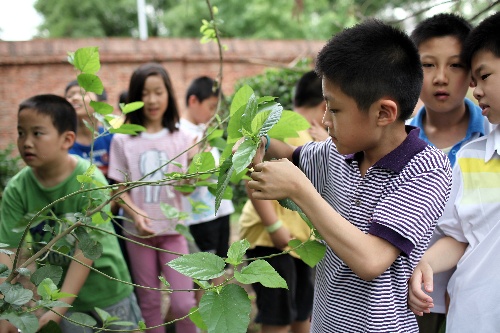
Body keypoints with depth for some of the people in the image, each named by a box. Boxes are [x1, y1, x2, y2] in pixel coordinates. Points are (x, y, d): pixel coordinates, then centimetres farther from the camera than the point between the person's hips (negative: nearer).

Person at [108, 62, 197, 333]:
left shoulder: (181, 138, -1)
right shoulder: (122, 140, -2)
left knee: (183, 303, -2)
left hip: (173, 229, 0)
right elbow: (120, 189, 1)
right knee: (149, 302, 11)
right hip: (137, 231, 0)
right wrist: (135, 214, -17)